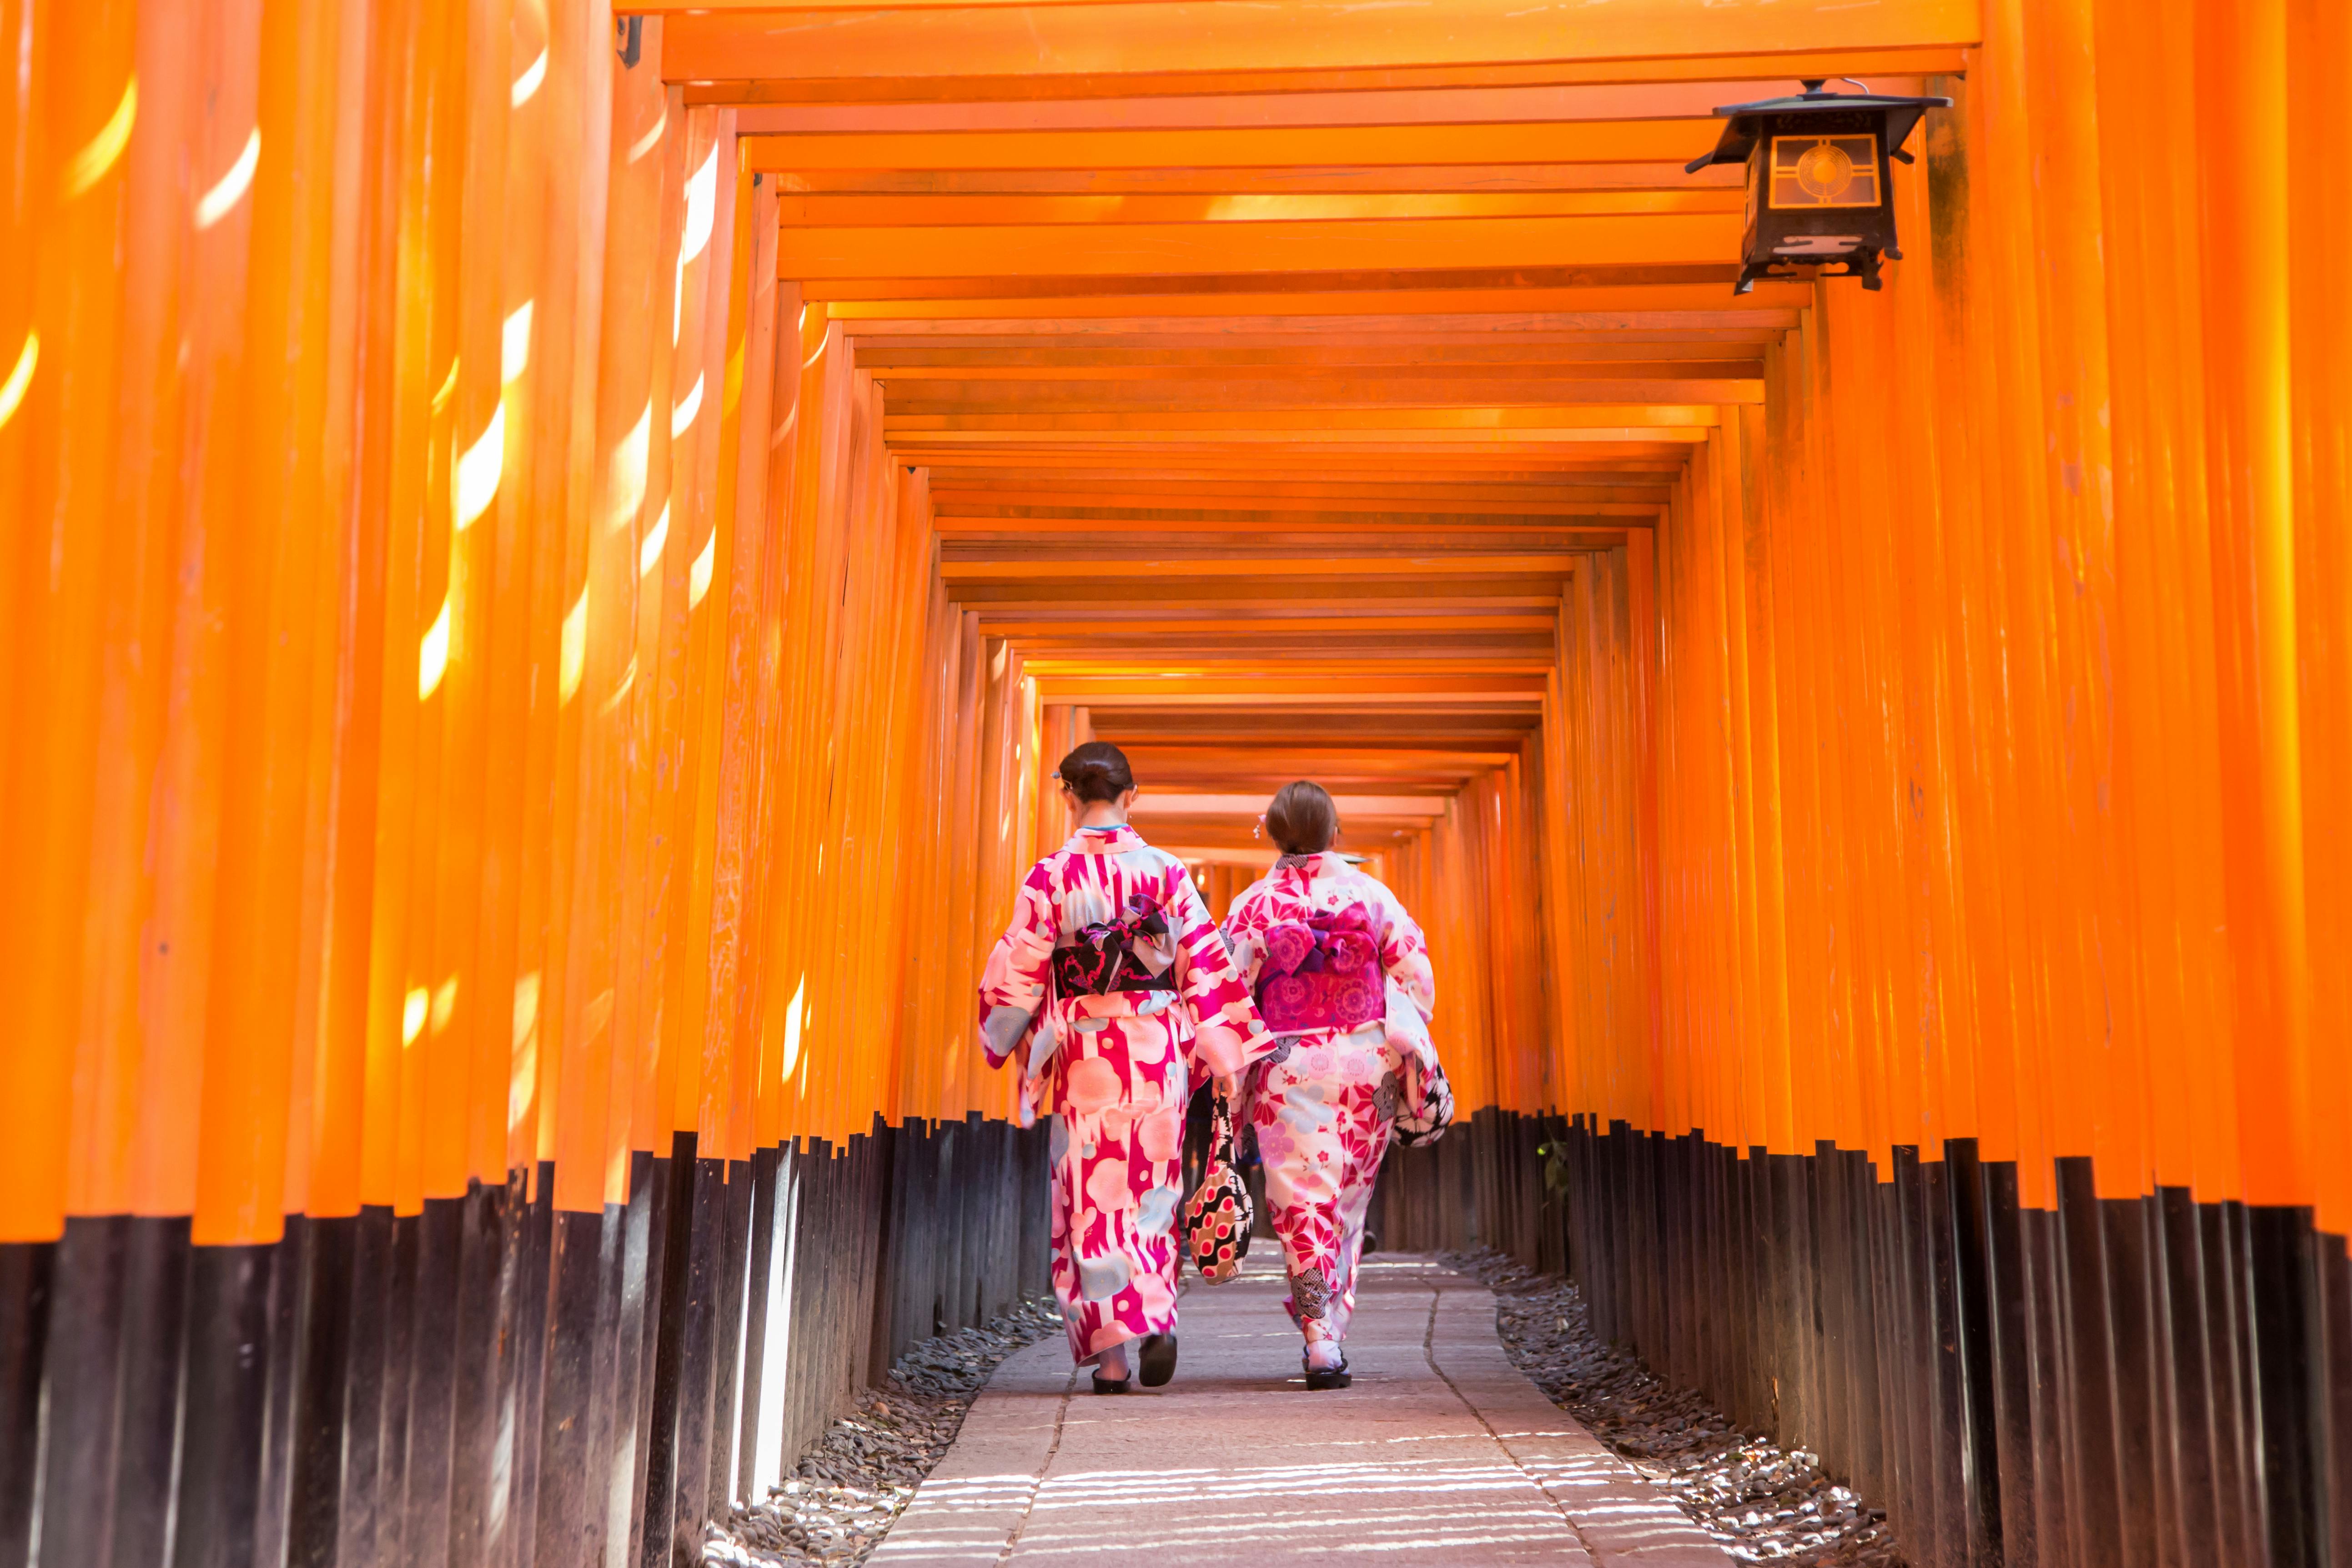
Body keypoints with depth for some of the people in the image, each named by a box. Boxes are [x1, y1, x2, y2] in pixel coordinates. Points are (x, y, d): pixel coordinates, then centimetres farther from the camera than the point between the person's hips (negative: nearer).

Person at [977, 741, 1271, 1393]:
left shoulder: (1050, 876, -5)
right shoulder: (1168, 873, 0)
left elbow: (1019, 973, -1)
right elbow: (1208, 967, 0)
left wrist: (1001, 1041, 15)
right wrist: (1228, 1052, 7)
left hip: (1083, 1053, -2)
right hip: (1159, 1051, 2)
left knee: (1095, 1195, 4)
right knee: (1154, 1189, 15)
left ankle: (1114, 1353, 2)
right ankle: (1157, 1321, 2)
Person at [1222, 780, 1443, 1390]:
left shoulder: (1254, 907, -4)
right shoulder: (1372, 894, 1)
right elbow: (1415, 976, 2)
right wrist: (1414, 1062, 12)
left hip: (1289, 1069, -2)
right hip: (1366, 1065, 2)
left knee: (1303, 1200, 0)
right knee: (1350, 1197, 15)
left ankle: (1320, 1336, -10)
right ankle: (1330, 1324, 22)